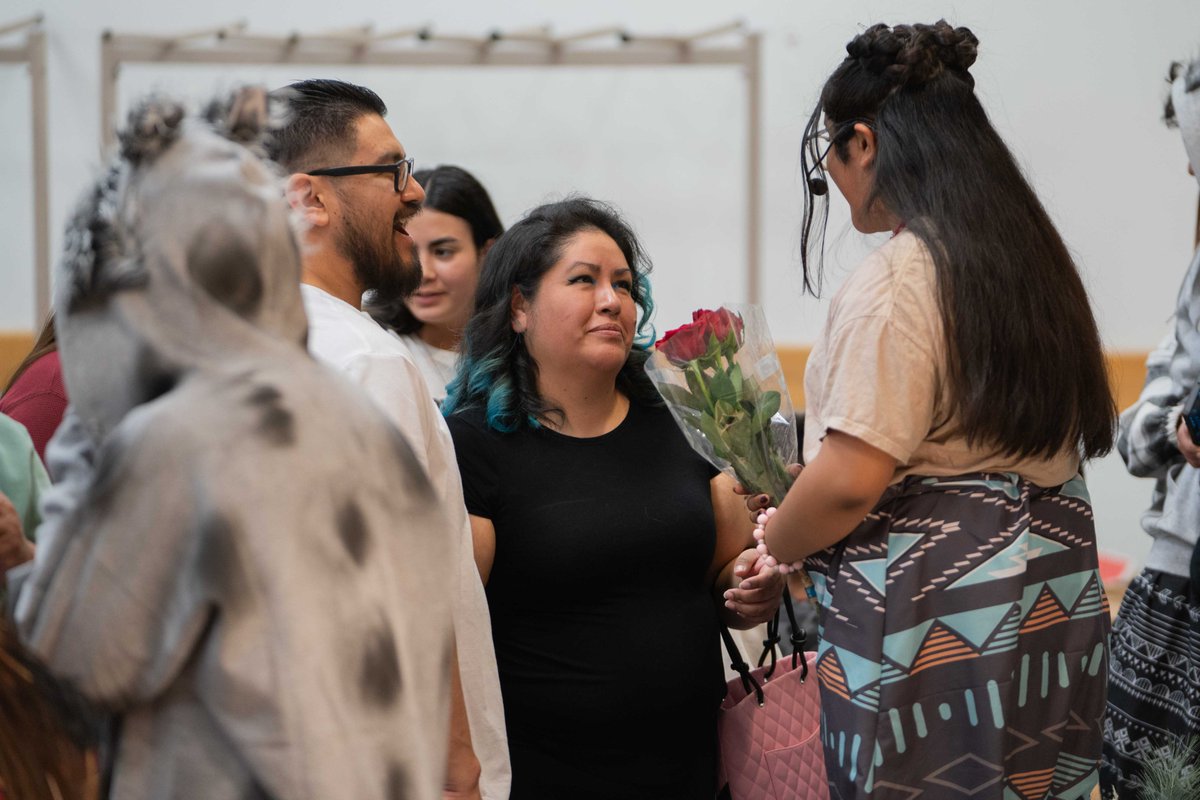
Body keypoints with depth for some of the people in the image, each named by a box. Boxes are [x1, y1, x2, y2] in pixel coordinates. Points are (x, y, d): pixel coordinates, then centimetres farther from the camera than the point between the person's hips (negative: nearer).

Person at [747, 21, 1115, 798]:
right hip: (1051, 600, 9)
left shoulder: (896, 282, -17)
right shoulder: (1034, 256, 11)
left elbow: (850, 480, -21)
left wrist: (768, 544, -3)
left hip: (933, 614, -9)